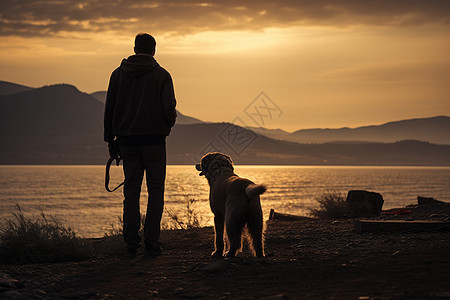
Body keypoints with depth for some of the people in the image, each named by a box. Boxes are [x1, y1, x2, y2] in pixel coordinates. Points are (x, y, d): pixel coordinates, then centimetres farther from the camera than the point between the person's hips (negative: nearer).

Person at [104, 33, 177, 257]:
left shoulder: (118, 74, 8)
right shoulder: (161, 75, -1)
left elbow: (109, 109, 7)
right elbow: (169, 108, -8)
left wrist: (110, 139, 12)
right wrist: (168, 125, 13)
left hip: (127, 139, 3)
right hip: (154, 138, -3)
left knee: (131, 190, 8)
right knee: (155, 190, 3)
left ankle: (131, 242, 5)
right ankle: (151, 242, -3)